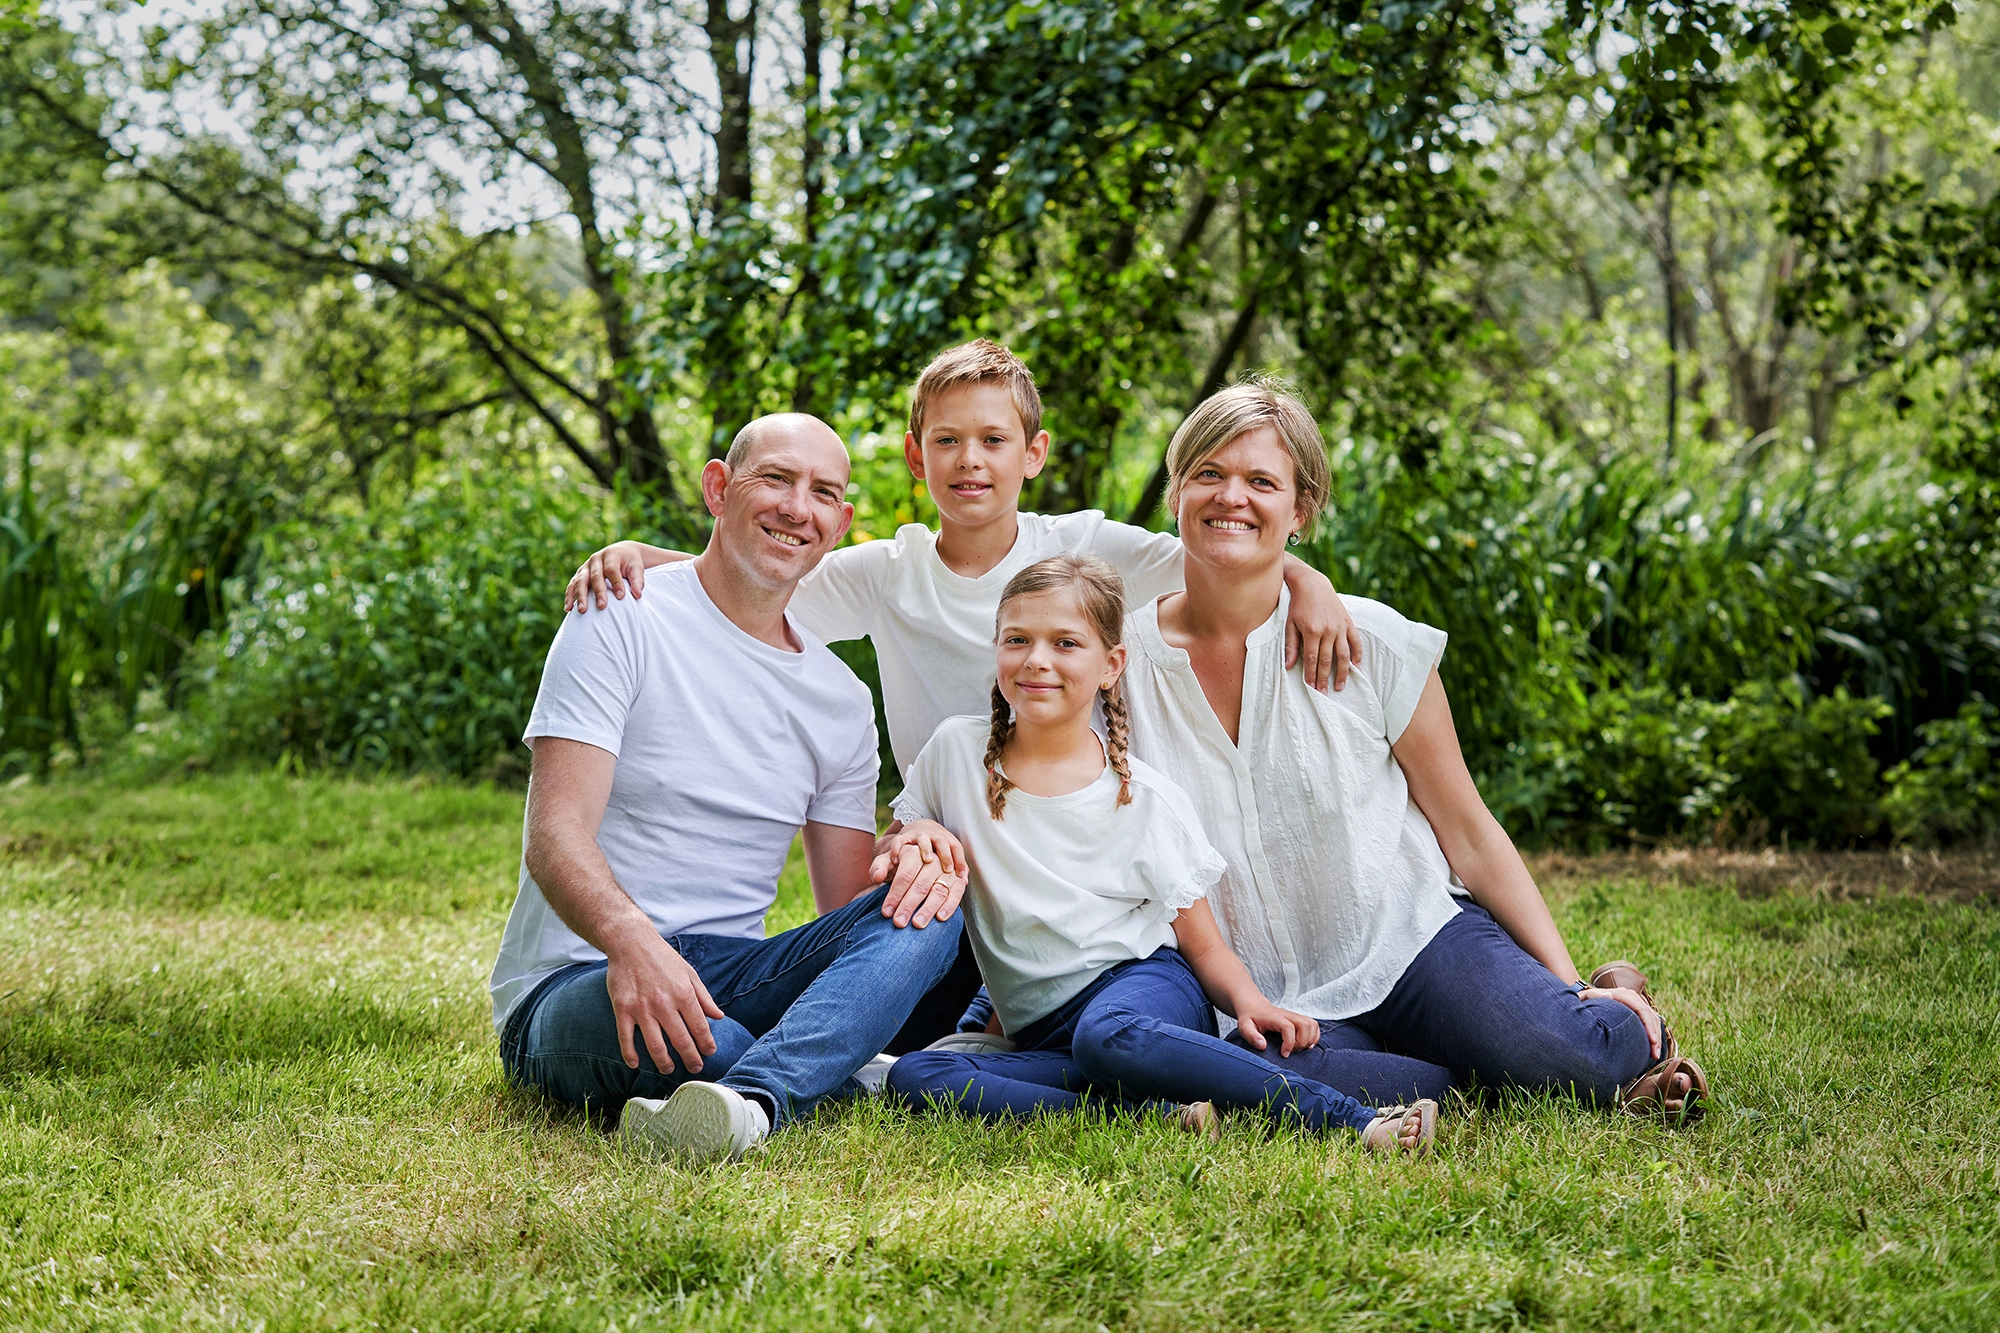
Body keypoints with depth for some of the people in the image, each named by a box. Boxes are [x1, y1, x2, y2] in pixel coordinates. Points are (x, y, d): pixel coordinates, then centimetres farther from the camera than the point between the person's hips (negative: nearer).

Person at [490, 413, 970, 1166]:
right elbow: (554, 834, -15)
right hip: (578, 981, -6)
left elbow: (851, 912, 14)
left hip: (727, 976, 6)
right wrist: (630, 937, -38)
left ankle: (753, 1098, -47)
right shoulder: (622, 623, -4)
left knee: (926, 917, -24)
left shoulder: (843, 700, 15)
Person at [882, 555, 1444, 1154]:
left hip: (1141, 980, -3)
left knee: (1106, 1036, -40)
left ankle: (1355, 1117, -37)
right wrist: (918, 837, -5)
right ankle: (1157, 1112, -33)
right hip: (1042, 1036, 3)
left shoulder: (1146, 799, 0)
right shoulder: (958, 751, 6)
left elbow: (1203, 946, 3)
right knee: (912, 1076, -28)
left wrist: (1246, 999, -18)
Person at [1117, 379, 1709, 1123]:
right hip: (1266, 1000, 1)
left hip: (1415, 940, 0)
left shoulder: (1372, 644, -1)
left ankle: (1610, 1004, 6)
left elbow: (1471, 835, 4)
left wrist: (1568, 983, -3)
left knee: (1570, 1054, -31)